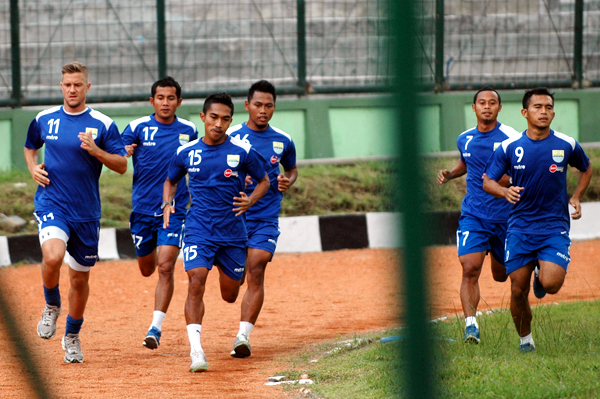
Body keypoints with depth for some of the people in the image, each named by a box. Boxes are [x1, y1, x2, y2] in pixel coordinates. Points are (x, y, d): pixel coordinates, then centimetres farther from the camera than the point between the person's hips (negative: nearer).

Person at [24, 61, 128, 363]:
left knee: (80, 278, 10)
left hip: (86, 211, 1)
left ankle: (72, 336, 32)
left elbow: (122, 166, -3)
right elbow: (30, 147, 23)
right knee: (53, 256, -28)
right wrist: (33, 168, 2)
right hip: (51, 203, 0)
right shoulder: (44, 120, 4)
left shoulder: (103, 125, -3)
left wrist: (95, 151, -20)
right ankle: (51, 306, 1)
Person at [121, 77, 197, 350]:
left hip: (175, 209, -1)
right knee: (147, 269, 15)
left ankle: (156, 327, -13)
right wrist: (124, 153, -34)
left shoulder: (189, 131, 3)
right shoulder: (138, 128, -3)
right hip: (143, 208, 1)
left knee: (165, 267, -14)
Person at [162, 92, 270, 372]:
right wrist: (167, 205, -2)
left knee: (229, 295, 12)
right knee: (196, 283, -21)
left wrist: (250, 201, -11)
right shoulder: (186, 152, 1)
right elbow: (170, 181, 17)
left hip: (232, 231, 1)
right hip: (198, 230, 0)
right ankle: (196, 349, -24)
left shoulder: (242, 152, -5)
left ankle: (230, 272, 51)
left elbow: (264, 181, 8)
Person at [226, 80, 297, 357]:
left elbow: (292, 169, 23)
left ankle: (243, 336, -18)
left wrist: (287, 182, 0)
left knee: (256, 271, -15)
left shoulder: (283, 141, 6)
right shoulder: (230, 136, -1)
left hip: (266, 217, 0)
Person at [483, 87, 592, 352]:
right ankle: (525, 338, 23)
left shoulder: (566, 145, 0)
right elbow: (487, 181, 5)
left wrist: (576, 198, 5)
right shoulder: (509, 147, -1)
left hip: (554, 225, -1)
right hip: (520, 227, 1)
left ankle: (541, 276, 16)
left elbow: (586, 169, 20)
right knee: (518, 290, -1)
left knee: (551, 284, -21)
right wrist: (505, 192, -17)